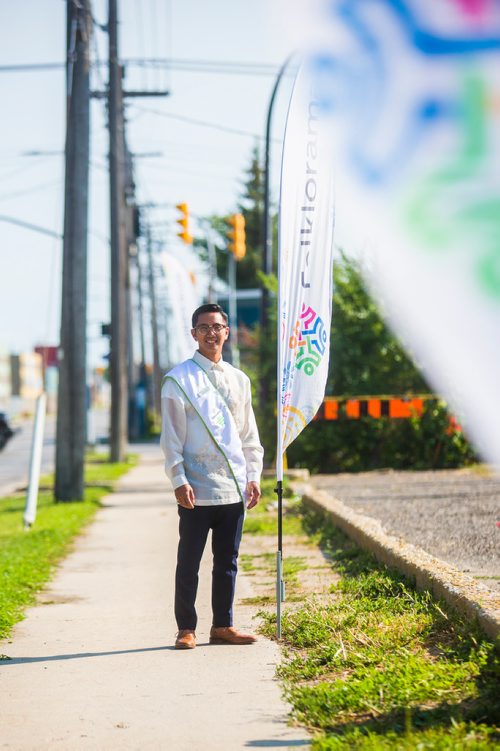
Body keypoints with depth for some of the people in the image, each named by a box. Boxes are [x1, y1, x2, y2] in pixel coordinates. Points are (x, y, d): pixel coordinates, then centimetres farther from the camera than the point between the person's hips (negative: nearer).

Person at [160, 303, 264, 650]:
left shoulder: (239, 380, 13)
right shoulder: (179, 379, -2)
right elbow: (171, 435, -5)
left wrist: (254, 476, 11)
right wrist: (179, 480, -12)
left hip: (233, 487, 5)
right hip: (196, 489, -4)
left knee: (228, 561, 10)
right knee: (189, 562, 1)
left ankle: (223, 625, 18)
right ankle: (186, 628, 9)